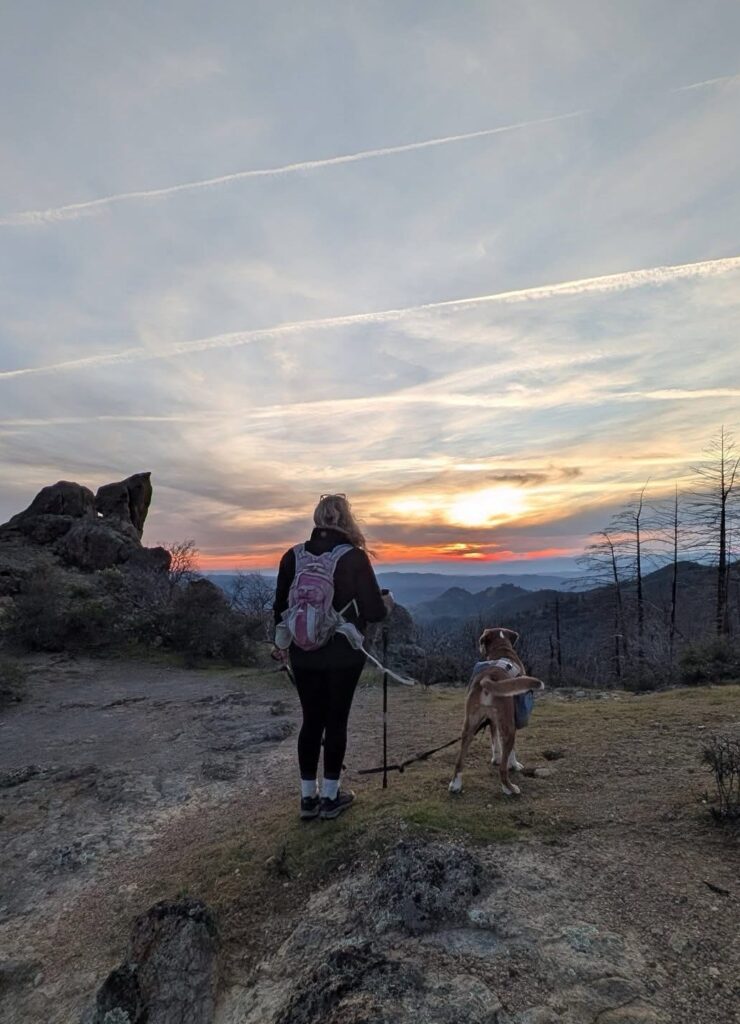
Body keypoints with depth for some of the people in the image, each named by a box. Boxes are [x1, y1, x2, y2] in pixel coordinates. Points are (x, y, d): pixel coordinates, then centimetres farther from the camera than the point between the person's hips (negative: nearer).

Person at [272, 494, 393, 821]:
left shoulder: (293, 556, -2)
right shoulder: (355, 558, -13)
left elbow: (280, 606, 6)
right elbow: (373, 612, -11)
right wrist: (387, 603, 11)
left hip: (303, 654, 3)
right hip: (343, 655, -3)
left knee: (311, 721, 14)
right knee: (336, 721, 10)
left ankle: (308, 797, 24)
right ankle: (330, 797, 22)